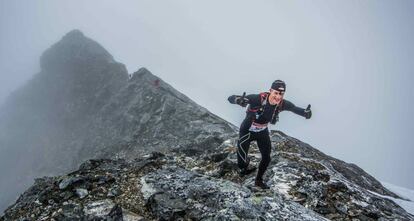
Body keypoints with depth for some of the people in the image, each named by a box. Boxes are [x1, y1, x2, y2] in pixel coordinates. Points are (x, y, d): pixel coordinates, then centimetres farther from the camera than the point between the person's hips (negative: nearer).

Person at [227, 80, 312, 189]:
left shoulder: (282, 104, -23)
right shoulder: (258, 99, -37)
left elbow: (295, 108, -2)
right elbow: (231, 98, -39)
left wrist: (305, 112, -26)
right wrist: (238, 100, -65)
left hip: (263, 132, 5)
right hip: (247, 131, -4)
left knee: (266, 158, 13)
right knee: (242, 160, 0)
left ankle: (259, 180, 40)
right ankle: (243, 170, 40)